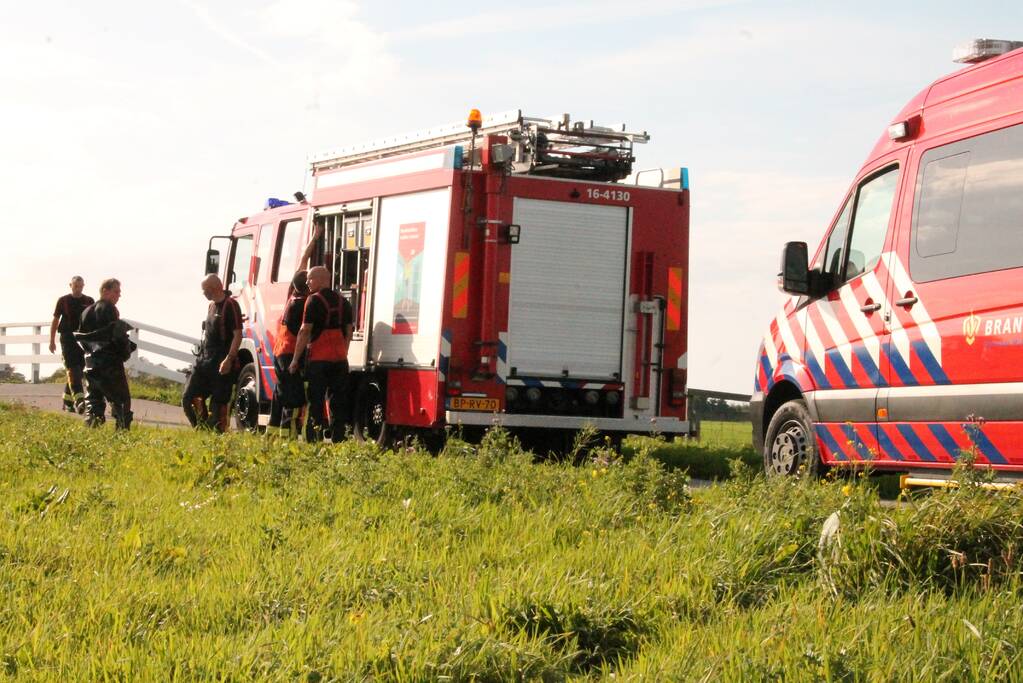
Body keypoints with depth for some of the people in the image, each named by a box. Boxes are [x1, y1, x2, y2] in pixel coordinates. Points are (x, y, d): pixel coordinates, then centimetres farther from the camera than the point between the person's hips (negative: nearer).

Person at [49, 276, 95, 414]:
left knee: (78, 370, 5)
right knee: (72, 369, -15)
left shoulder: (89, 301, 8)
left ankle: (67, 402, 15)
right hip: (68, 338, -3)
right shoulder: (63, 301, 4)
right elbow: (55, 321, 8)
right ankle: (79, 400, -27)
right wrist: (52, 341, 4)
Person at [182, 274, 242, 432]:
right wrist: (201, 356, 20)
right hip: (204, 360, 9)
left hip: (221, 364, -9)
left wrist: (229, 359, -23)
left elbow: (238, 334, -16)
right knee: (188, 398, 5)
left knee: (219, 402, -5)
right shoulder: (211, 306, 17)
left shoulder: (230, 305, -10)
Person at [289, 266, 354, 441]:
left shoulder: (314, 300, -8)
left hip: (318, 359, -5)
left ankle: (314, 442, -6)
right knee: (338, 402, 8)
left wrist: (295, 359, -7)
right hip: (340, 359, 6)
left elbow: (305, 331, -11)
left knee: (315, 403, -2)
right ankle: (338, 439, 6)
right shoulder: (343, 302, 12)